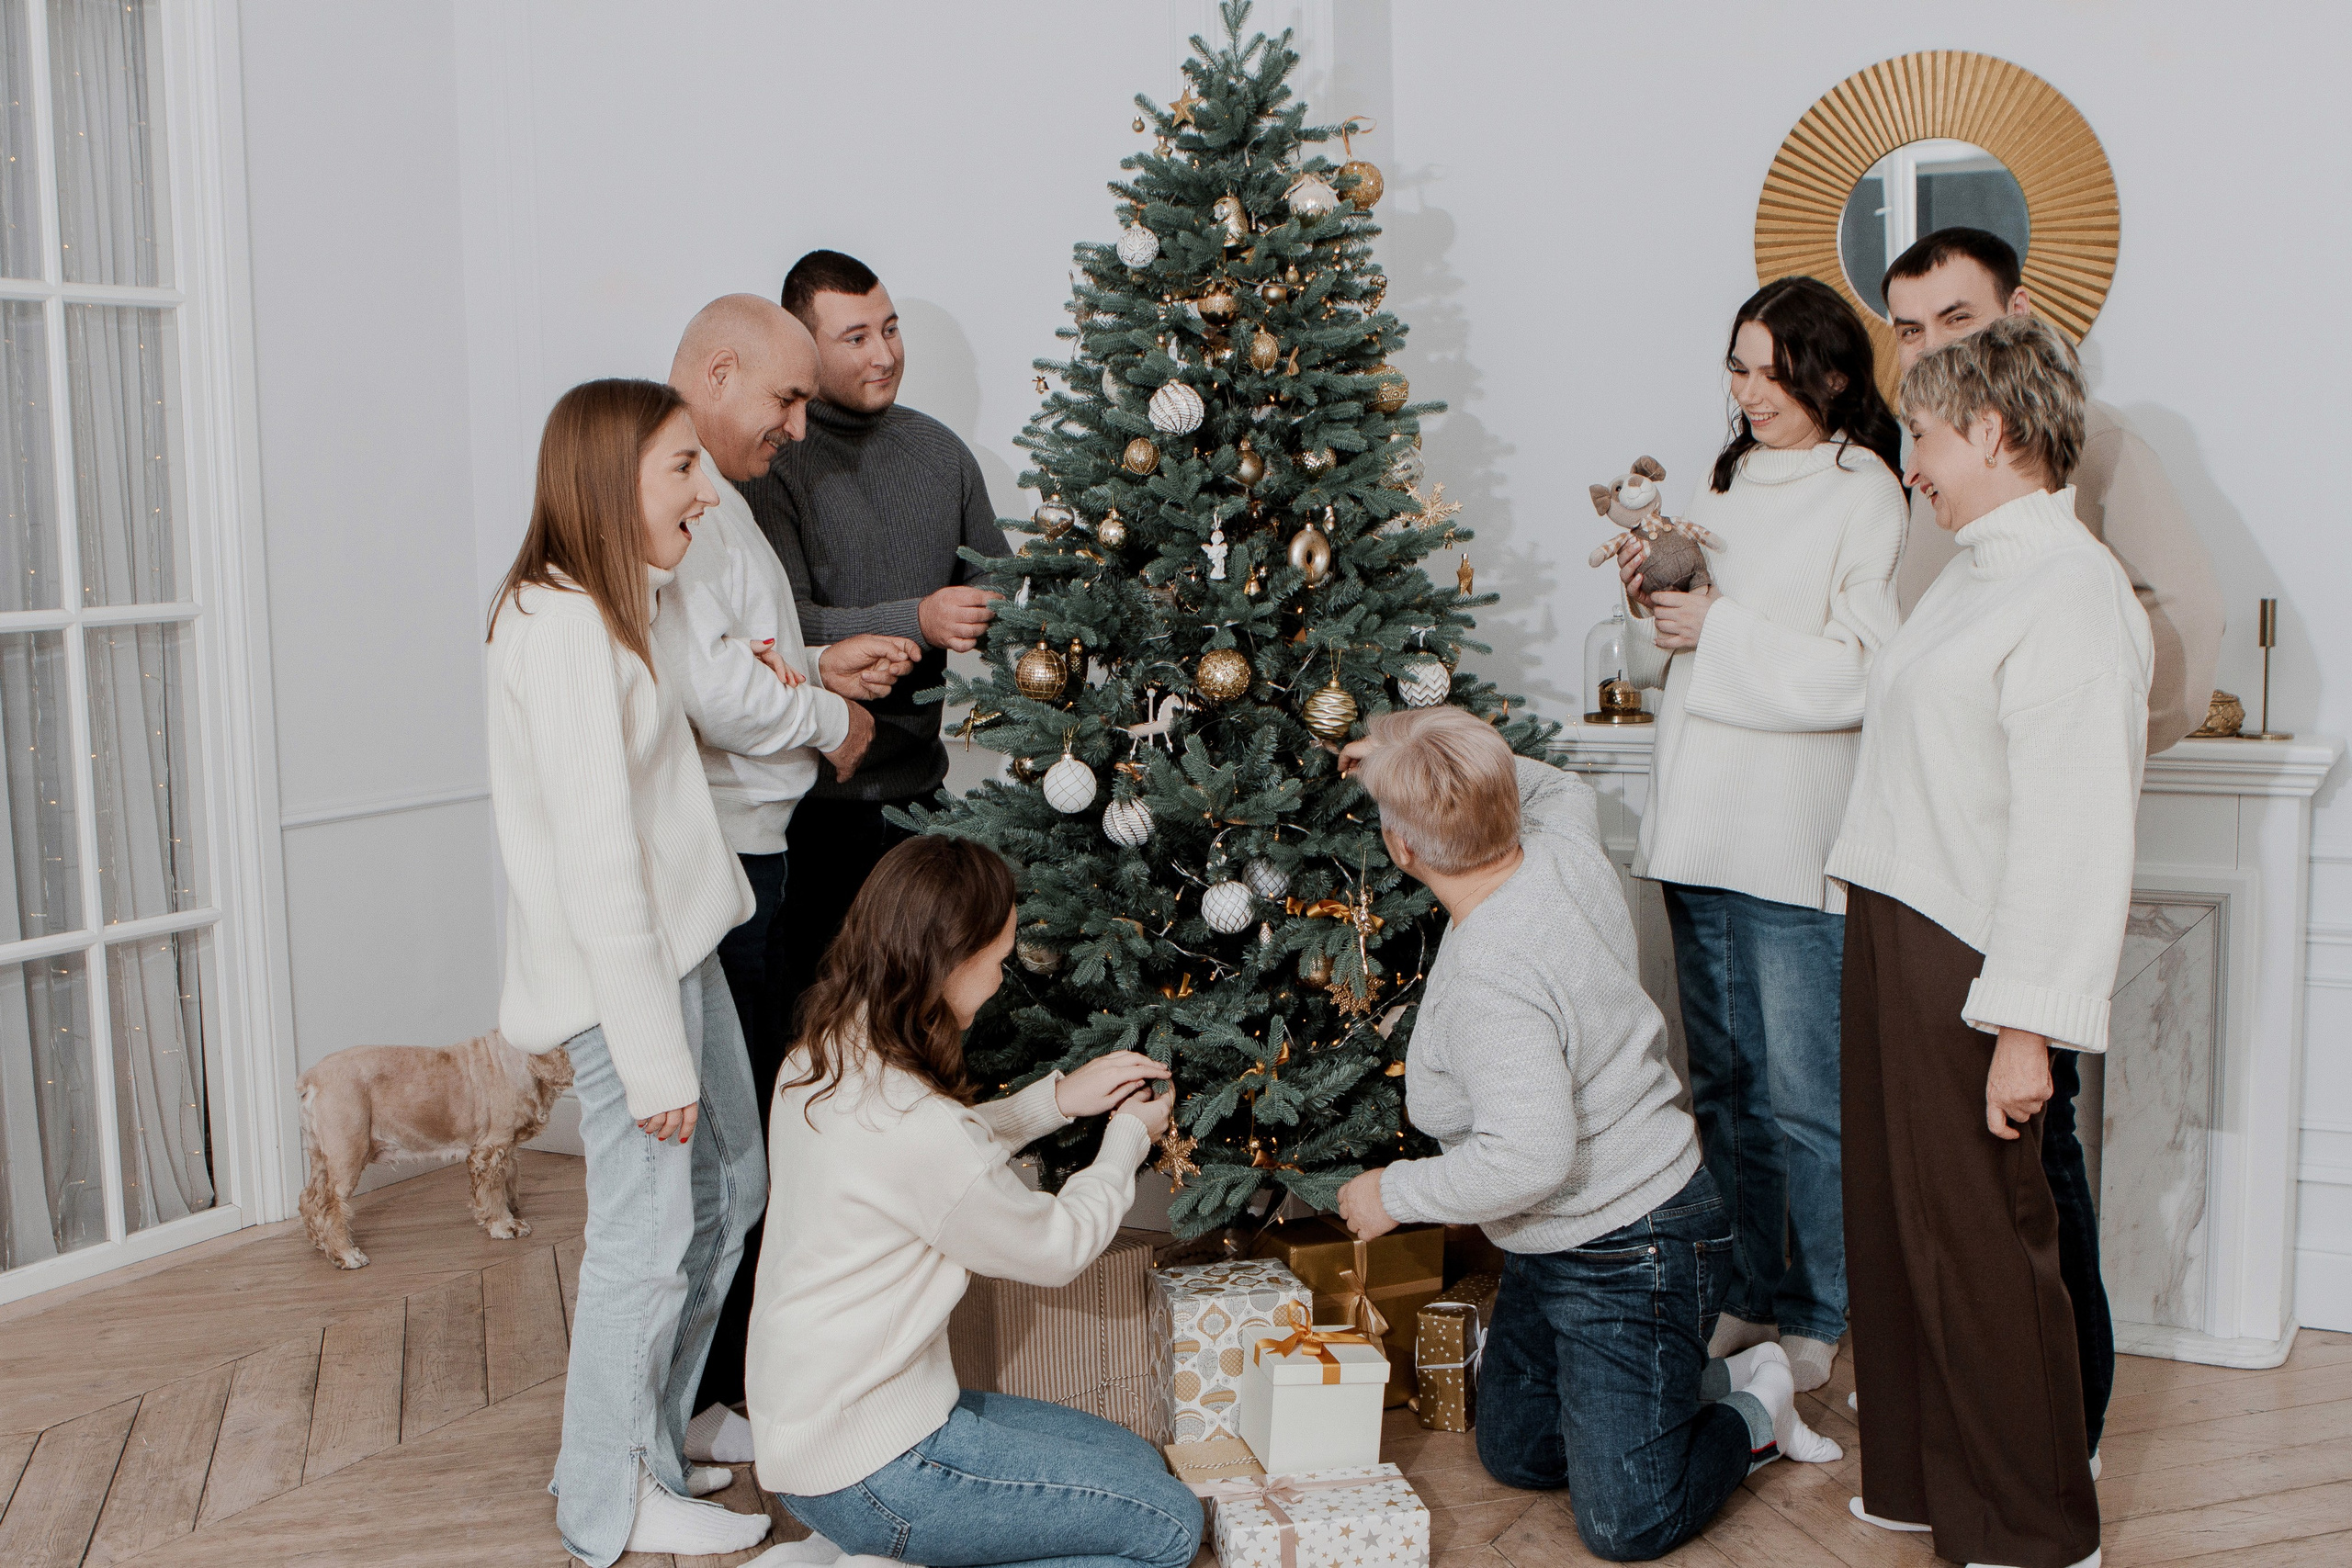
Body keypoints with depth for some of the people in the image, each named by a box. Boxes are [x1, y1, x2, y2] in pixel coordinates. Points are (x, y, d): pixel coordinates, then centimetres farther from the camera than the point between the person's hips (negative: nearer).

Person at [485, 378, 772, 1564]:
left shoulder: (607, 607, 12)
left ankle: (650, 1435, 34)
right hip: (624, 974, -10)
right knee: (648, 1234, 1)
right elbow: (597, 857, -23)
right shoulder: (563, 625, -20)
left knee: (726, 1188, 19)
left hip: (678, 944, 10)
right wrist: (652, 1052, -22)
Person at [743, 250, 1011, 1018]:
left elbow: (995, 581, 20)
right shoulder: (771, 459, -8)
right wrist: (916, 622, -27)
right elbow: (783, 626, -17)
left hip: (920, 775, 6)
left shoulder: (937, 447, 11)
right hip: (819, 789, -5)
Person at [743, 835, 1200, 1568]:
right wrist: (1128, 1136, 6)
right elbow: (1054, 1248, -11)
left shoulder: (818, 1064, -1)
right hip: (863, 1468, -9)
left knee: (1133, 1460, 17)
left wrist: (1059, 1098, 11)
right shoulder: (916, 1126, -28)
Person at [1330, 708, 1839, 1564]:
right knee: (1515, 1455, 20)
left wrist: (1395, 1192, -22)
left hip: (1632, 1261, -10)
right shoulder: (1567, 850, -7)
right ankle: (1708, 1382, 27)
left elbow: (1529, 1158, -38)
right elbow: (1565, 787, 19)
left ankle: (1754, 1409, 16)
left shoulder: (1488, 983, -34)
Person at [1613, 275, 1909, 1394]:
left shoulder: (1864, 497, -7)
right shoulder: (1727, 486, 16)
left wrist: (1718, 631, -15)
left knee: (1806, 1099, -1)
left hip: (1799, 840, -7)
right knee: (1724, 1084, 14)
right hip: (1703, 828, 7)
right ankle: (1750, 1295, 26)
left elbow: (1865, 673, -17)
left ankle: (1821, 1320, 13)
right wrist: (1651, 604, -1)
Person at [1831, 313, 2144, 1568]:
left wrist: (2028, 1022, -23)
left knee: (1977, 1238, 0)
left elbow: (2076, 828, -22)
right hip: (1892, 929, 10)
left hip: (1969, 962, -10)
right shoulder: (1971, 570, 15)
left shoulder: (2073, 591, -17)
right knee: (1893, 1218, 16)